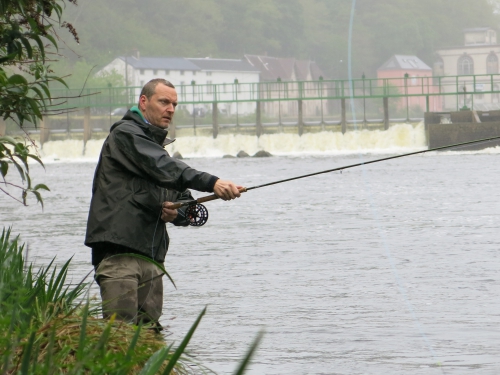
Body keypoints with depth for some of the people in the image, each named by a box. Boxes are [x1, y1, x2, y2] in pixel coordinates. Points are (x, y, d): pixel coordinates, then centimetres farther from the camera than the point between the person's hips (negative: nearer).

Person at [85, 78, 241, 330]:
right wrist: (212, 183, -29)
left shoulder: (159, 146, 27)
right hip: (118, 251, -8)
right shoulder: (125, 134, 0)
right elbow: (165, 170, -18)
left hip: (151, 256, 8)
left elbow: (186, 202, 25)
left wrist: (178, 212, 0)